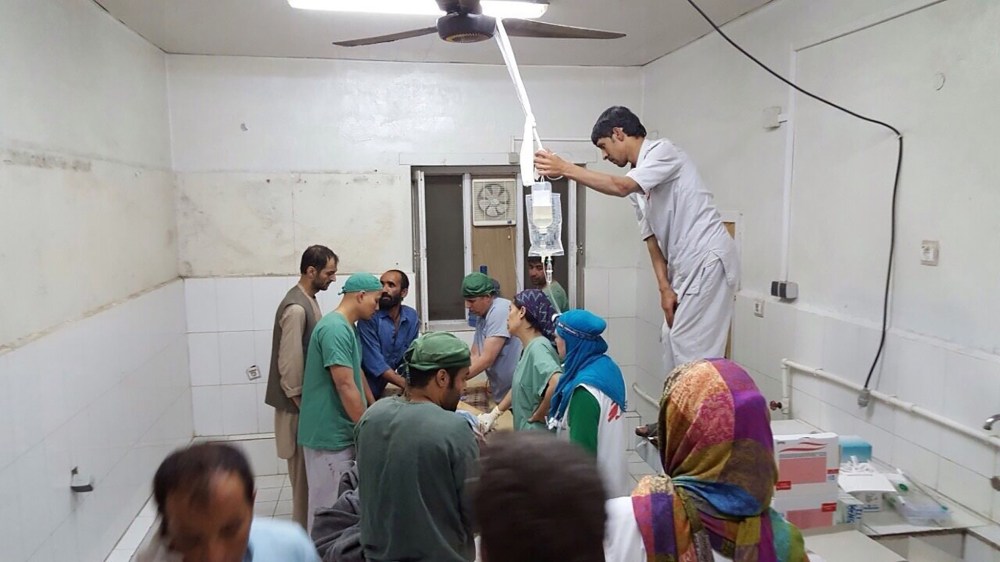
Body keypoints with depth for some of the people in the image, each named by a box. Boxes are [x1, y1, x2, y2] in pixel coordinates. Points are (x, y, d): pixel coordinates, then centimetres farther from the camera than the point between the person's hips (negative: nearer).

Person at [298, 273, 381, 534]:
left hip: (342, 431, 10)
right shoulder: (335, 329, -20)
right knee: (329, 504, 2)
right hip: (330, 434, -10)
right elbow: (345, 386, -23)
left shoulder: (347, 328, 12)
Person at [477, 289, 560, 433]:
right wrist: (494, 414, 16)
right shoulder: (528, 347, 7)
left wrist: (537, 416, -24)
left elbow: (557, 384, -38)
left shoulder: (538, 348, -22)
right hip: (526, 433, 9)